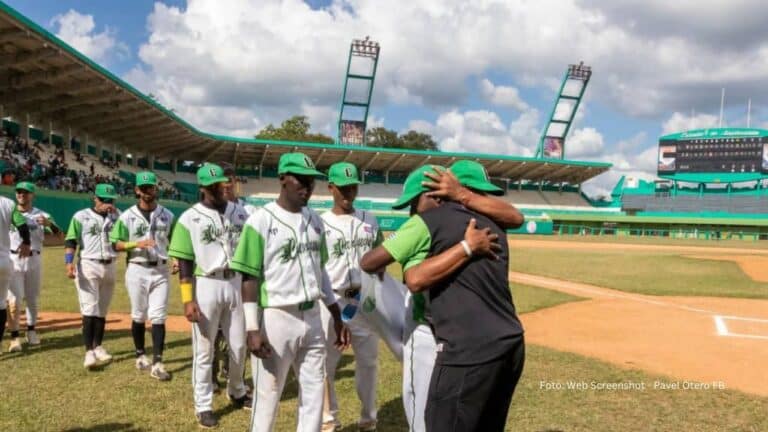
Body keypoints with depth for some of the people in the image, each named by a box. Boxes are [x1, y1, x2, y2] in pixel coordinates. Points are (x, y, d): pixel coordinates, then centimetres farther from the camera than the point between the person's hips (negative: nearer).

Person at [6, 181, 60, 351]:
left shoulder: (41, 215, 2)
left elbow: (59, 235, -7)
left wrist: (49, 224, -27)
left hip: (34, 260, 1)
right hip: (13, 260, -1)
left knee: (32, 299, 12)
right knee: (14, 300, -7)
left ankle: (31, 331, 28)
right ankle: (15, 336, -1)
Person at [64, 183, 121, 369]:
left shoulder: (116, 216, 9)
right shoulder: (81, 216, 0)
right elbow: (71, 241, -6)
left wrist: (115, 212, -13)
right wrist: (69, 263, -19)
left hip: (109, 267, 4)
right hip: (88, 266, -4)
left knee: (102, 311, 11)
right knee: (89, 310, -10)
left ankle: (98, 347, 21)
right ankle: (89, 352, -10)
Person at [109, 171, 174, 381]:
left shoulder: (167, 215, 6)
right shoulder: (127, 216, 0)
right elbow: (116, 244, -1)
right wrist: (137, 244, -17)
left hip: (160, 270, 1)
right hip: (137, 270, -1)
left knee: (158, 317, -4)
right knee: (138, 316, 10)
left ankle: (157, 363, -3)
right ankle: (140, 355, 27)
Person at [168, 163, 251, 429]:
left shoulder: (239, 213, 4)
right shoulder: (189, 218, -7)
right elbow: (184, 261, -8)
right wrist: (188, 300, -15)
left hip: (235, 283, 4)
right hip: (206, 285, -4)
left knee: (239, 345, 15)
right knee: (204, 349, 4)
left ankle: (236, 392, 38)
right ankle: (203, 405, 18)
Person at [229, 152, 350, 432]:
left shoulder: (315, 221, 8)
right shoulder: (261, 221, -10)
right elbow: (250, 277, -11)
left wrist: (337, 317, 15)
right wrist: (252, 328, -16)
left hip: (312, 318, 6)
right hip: (276, 318, -6)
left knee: (314, 392, 15)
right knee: (268, 395, 5)